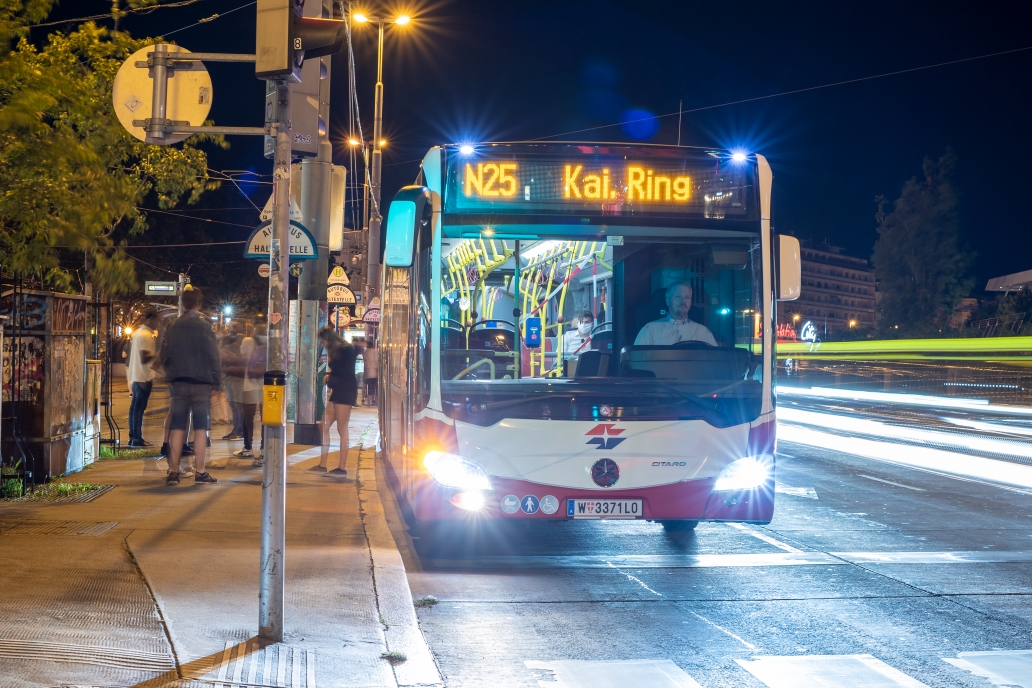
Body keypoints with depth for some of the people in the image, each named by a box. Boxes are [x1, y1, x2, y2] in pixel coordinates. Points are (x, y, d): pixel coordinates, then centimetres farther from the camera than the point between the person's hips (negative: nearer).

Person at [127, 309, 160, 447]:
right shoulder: (146, 335, -16)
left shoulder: (138, 332, 14)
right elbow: (144, 358, -22)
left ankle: (132, 436, 17)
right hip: (144, 377, -10)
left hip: (136, 376, 10)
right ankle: (137, 438, -3)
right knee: (139, 407, -6)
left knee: (135, 406, 12)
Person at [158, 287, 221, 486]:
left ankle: (174, 471, 5)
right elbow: (214, 357, -8)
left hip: (179, 382, 3)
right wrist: (217, 380, 1)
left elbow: (164, 357, 7)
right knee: (200, 428, -1)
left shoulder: (172, 328, 4)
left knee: (178, 427, 6)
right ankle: (200, 472, -3)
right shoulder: (204, 328, -7)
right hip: (201, 383, -3)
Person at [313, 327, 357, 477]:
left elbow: (347, 373, -18)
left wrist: (331, 363, -12)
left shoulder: (346, 350, -11)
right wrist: (330, 377, 2)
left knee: (342, 429, -7)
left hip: (346, 393, -10)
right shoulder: (336, 351, 16)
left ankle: (342, 468, -4)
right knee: (324, 426, 8)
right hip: (337, 392, 10)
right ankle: (322, 465, 12)